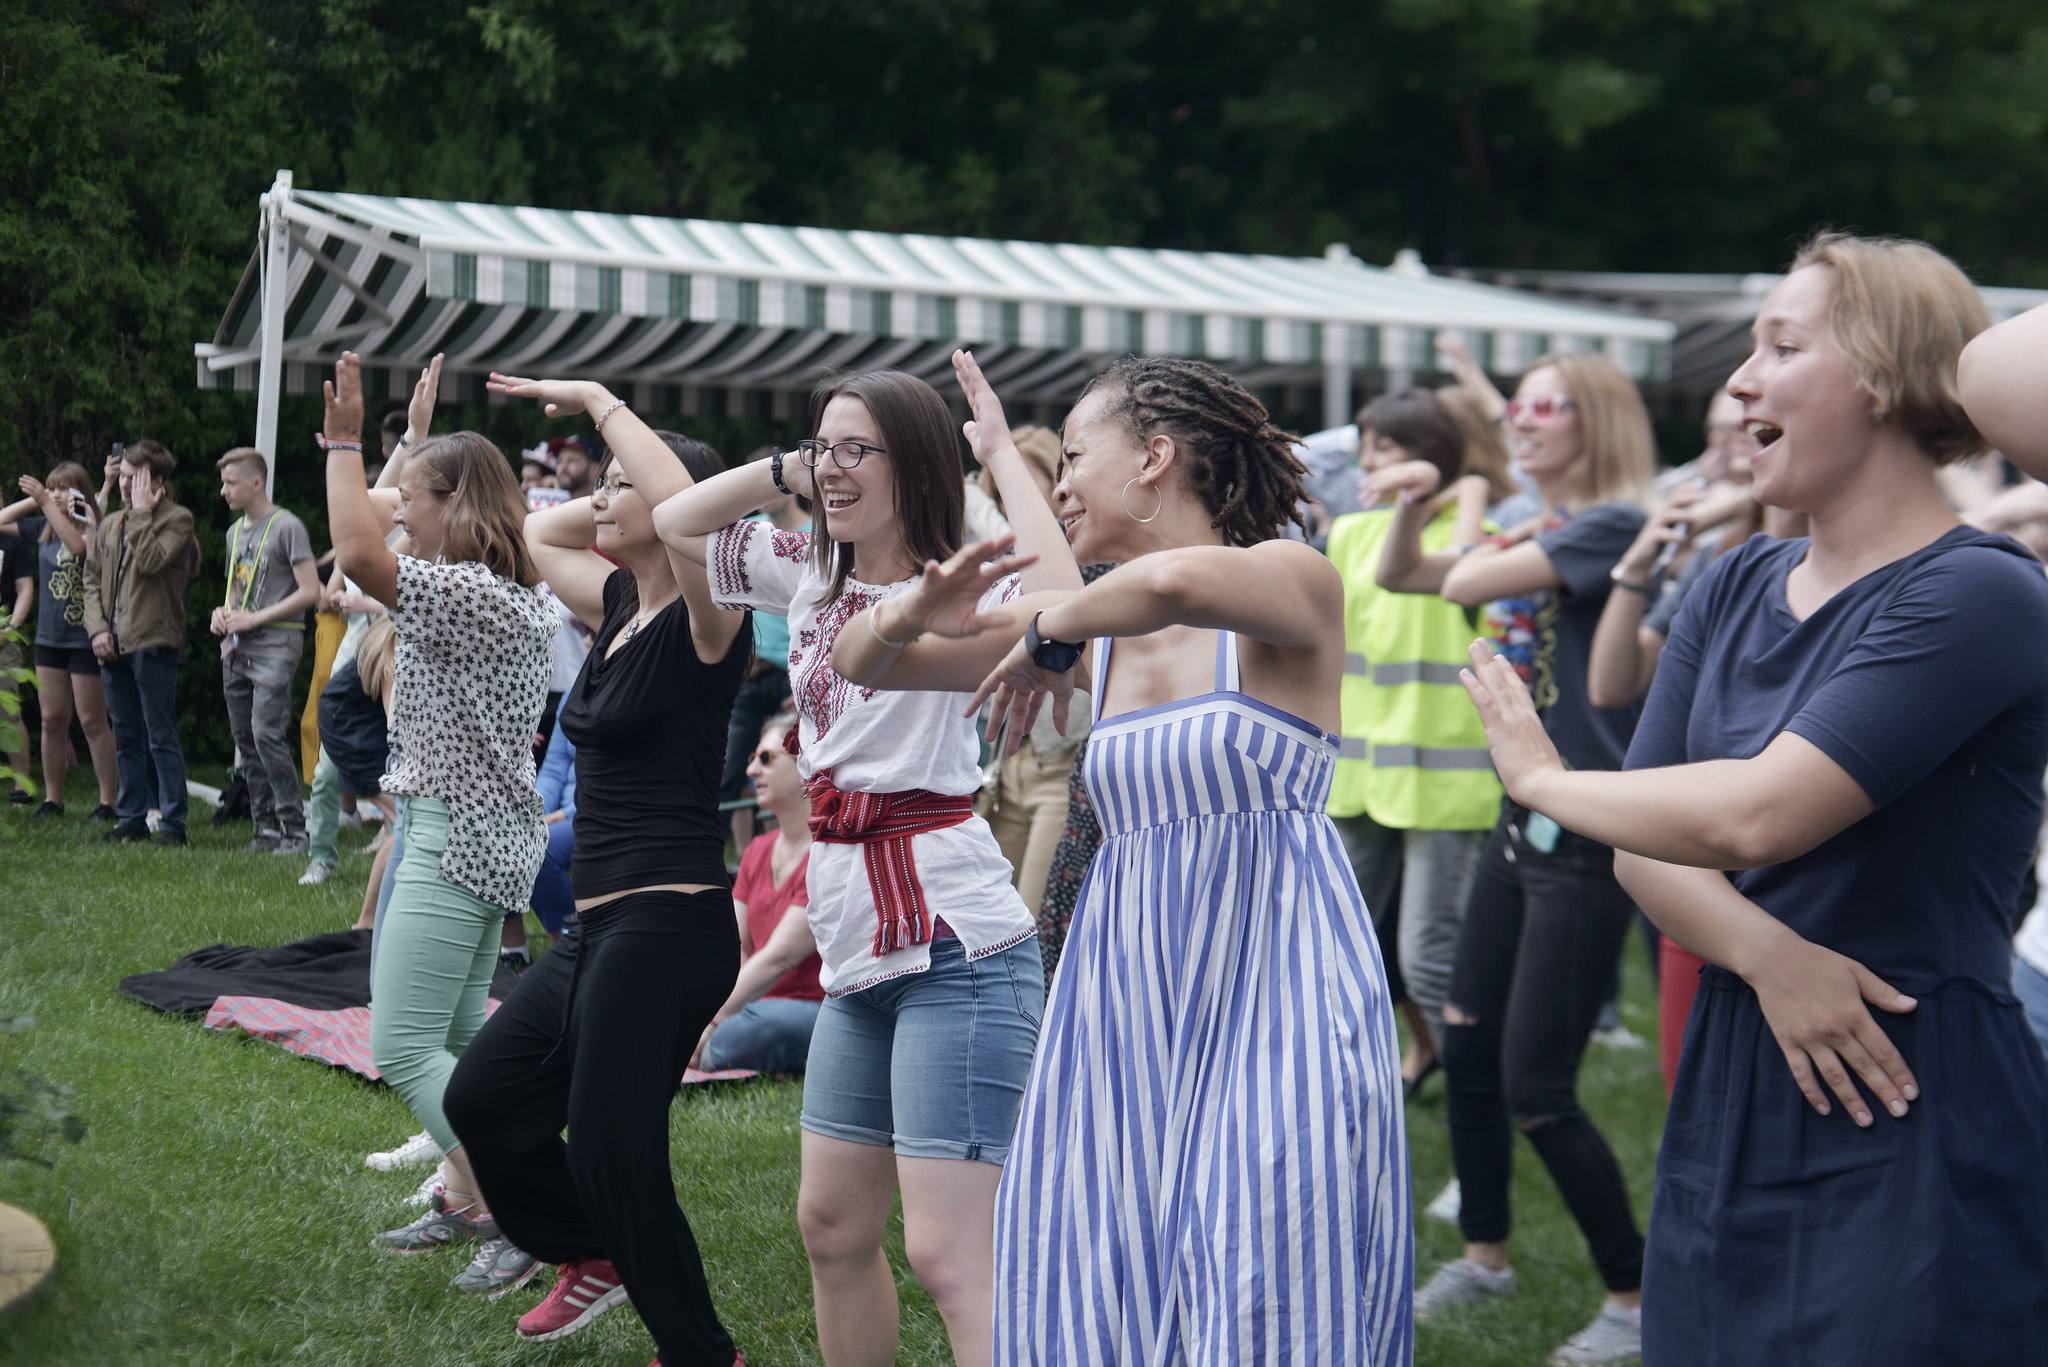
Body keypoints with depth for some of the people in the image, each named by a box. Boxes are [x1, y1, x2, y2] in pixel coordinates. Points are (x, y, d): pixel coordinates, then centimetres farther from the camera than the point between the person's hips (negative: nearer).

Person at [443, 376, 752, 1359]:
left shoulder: (704, 620, -12)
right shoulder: (621, 604, 12)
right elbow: (535, 533, 28)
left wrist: (599, 401, -22)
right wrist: (609, 502, 13)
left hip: (668, 924, -9)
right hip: (601, 925, 9)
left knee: (612, 1154, -6)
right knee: (482, 1100, 18)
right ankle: (595, 1255, 40)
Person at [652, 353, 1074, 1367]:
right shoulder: (808, 576, 12)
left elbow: (1060, 603, -32)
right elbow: (675, 522, 23)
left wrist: (1003, 454, -21)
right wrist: (788, 472, 9)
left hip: (954, 943, -8)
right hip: (857, 943, 9)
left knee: (949, 1254, -12)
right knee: (832, 1225, 18)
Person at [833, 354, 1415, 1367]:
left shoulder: (1297, 582, -5)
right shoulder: (1090, 625, 11)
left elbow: (1177, 582, -30)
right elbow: (861, 663, 15)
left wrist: (1047, 635, -12)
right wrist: (914, 614, -7)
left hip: (1274, 997, -5)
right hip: (1127, 999, 6)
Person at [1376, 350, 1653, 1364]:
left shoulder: (1614, 526, -16)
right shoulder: (1542, 530, 11)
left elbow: (1465, 586, -25)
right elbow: (1399, 576, 16)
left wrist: (1507, 545, -4)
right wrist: (1413, 505, -3)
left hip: (1588, 835, -9)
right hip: (1522, 817, 9)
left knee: (1536, 1088, -7)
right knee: (1466, 1045, 16)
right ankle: (1486, 1256, 33)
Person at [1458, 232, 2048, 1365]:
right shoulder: (1736, 590, 10)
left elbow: (1757, 816, -23)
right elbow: (1643, 846, 4)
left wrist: (1542, 778, -8)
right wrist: (1766, 954, -16)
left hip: (1909, 1124, -7)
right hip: (1729, 1104, 7)